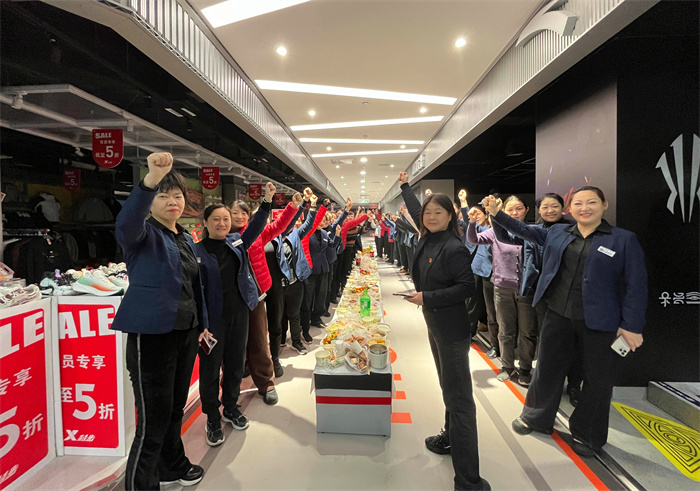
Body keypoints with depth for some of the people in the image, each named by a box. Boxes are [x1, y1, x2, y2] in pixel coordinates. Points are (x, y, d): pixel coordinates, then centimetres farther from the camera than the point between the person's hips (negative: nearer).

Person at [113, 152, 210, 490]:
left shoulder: (186, 239, 13)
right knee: (153, 420, 0)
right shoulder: (144, 234, -9)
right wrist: (151, 180, -49)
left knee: (175, 408, 22)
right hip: (152, 336, -7)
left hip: (186, 334, 8)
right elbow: (125, 223, -34)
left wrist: (202, 323, 20)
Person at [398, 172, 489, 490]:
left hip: (452, 329, -9)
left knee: (459, 398, -5)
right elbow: (414, 210, 22)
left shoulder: (454, 248, -19)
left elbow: (467, 287, -20)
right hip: (435, 324, 9)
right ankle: (451, 438, 43)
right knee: (448, 388, 23)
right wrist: (405, 186, 36)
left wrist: (427, 297, -21)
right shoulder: (428, 238, 5)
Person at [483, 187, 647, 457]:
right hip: (558, 316, 3)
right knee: (547, 369, 16)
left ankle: (587, 436, 35)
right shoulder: (557, 233, 4)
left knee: (597, 379, 12)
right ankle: (536, 417, 39)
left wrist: (632, 326, -9)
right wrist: (496, 213, 9)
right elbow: (524, 230, 16)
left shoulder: (624, 239, -5)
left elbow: (636, 286, -6)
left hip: (600, 323, -2)